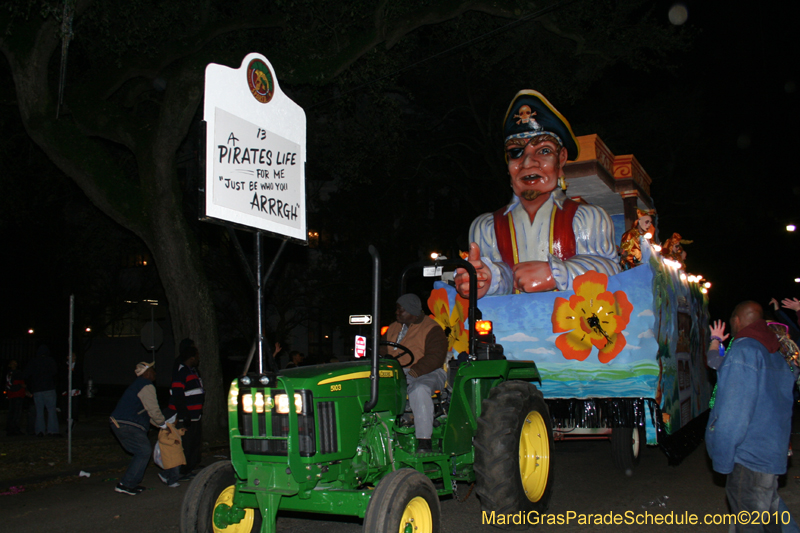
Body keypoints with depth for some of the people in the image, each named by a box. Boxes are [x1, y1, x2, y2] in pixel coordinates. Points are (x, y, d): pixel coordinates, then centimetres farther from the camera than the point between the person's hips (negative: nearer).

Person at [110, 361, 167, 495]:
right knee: (144, 452, -7)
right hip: (128, 426, -10)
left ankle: (132, 482, 18)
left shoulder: (138, 385, 23)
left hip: (118, 424, 10)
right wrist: (164, 425, 4)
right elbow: (154, 410, -12)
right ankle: (126, 484, -7)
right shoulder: (147, 387, -10)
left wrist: (161, 425, 24)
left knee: (142, 452, 15)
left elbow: (147, 414, 28)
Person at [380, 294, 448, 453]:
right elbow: (383, 352, 18)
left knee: (419, 389, -39)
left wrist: (414, 372, -25)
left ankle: (424, 441, -37)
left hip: (426, 374, -6)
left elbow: (435, 357, -14)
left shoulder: (432, 329, -4)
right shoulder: (393, 328, 19)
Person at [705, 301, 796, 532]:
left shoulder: (742, 351, -14)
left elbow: (733, 412, -19)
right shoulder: (777, 356, 15)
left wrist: (722, 461, -14)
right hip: (773, 456, 10)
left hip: (749, 459, -10)